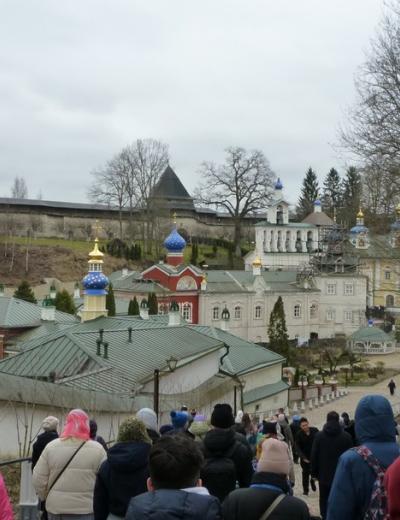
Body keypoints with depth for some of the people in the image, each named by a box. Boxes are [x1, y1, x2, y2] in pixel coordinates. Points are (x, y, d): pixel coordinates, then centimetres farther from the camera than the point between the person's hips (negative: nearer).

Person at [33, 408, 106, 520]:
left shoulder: (51, 447, -2)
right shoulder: (97, 449, -7)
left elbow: (38, 480, 0)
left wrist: (46, 498, 16)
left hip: (56, 508, 2)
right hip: (86, 510, -2)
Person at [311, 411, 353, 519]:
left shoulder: (319, 436, -3)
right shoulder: (347, 437, -4)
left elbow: (314, 456, -2)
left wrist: (314, 473, 7)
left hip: (324, 475, 0)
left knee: (324, 501, 10)